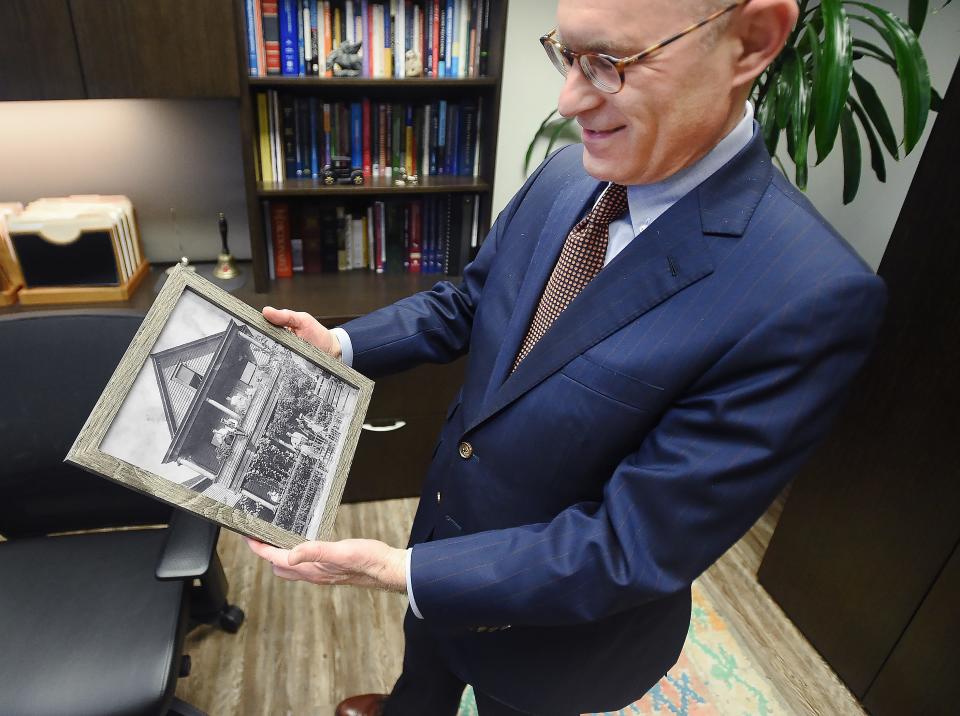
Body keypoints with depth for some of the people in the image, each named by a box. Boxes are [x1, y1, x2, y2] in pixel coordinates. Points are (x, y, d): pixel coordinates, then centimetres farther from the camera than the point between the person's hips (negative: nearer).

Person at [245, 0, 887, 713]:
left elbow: (635, 548, -30)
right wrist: (340, 343, -9)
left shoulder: (810, 295, -33)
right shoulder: (565, 175, -12)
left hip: (560, 623, -5)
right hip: (450, 513, 6)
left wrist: (399, 569, -29)